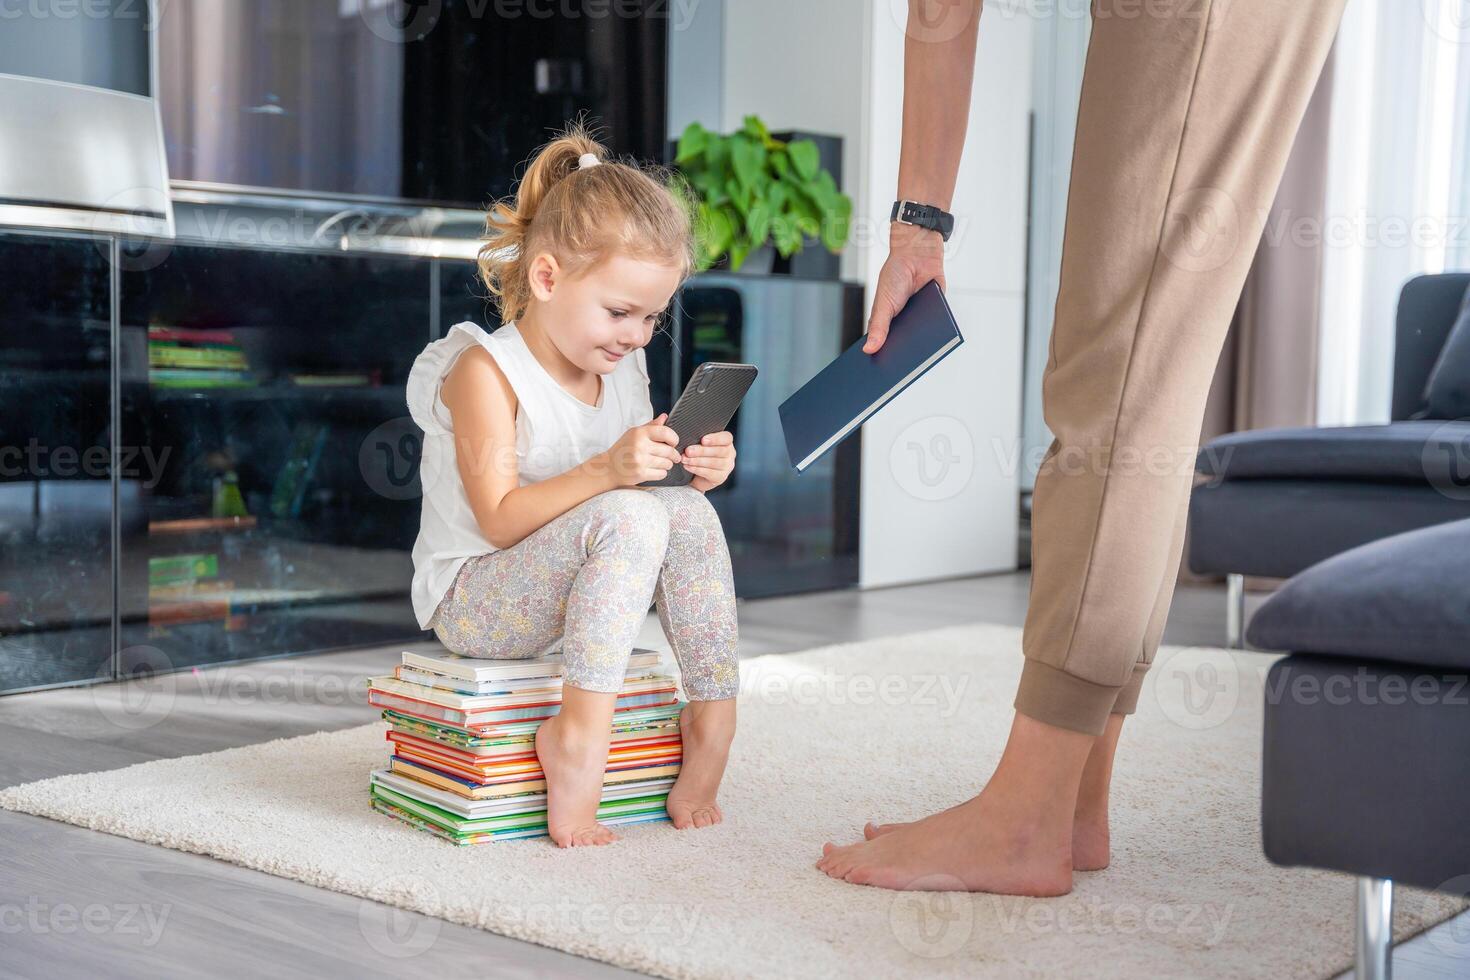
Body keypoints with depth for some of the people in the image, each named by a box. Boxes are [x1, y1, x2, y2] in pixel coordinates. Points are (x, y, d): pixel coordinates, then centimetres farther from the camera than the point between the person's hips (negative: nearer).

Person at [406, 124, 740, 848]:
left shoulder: (624, 370, 6)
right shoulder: (486, 372, -16)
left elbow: (640, 487, 12)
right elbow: (500, 520, -23)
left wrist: (693, 474, -10)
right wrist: (606, 472, -35)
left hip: (568, 585, 7)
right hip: (472, 600, -7)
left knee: (688, 515, -18)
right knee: (628, 519, -31)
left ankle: (712, 716, -15)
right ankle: (583, 729, -31)